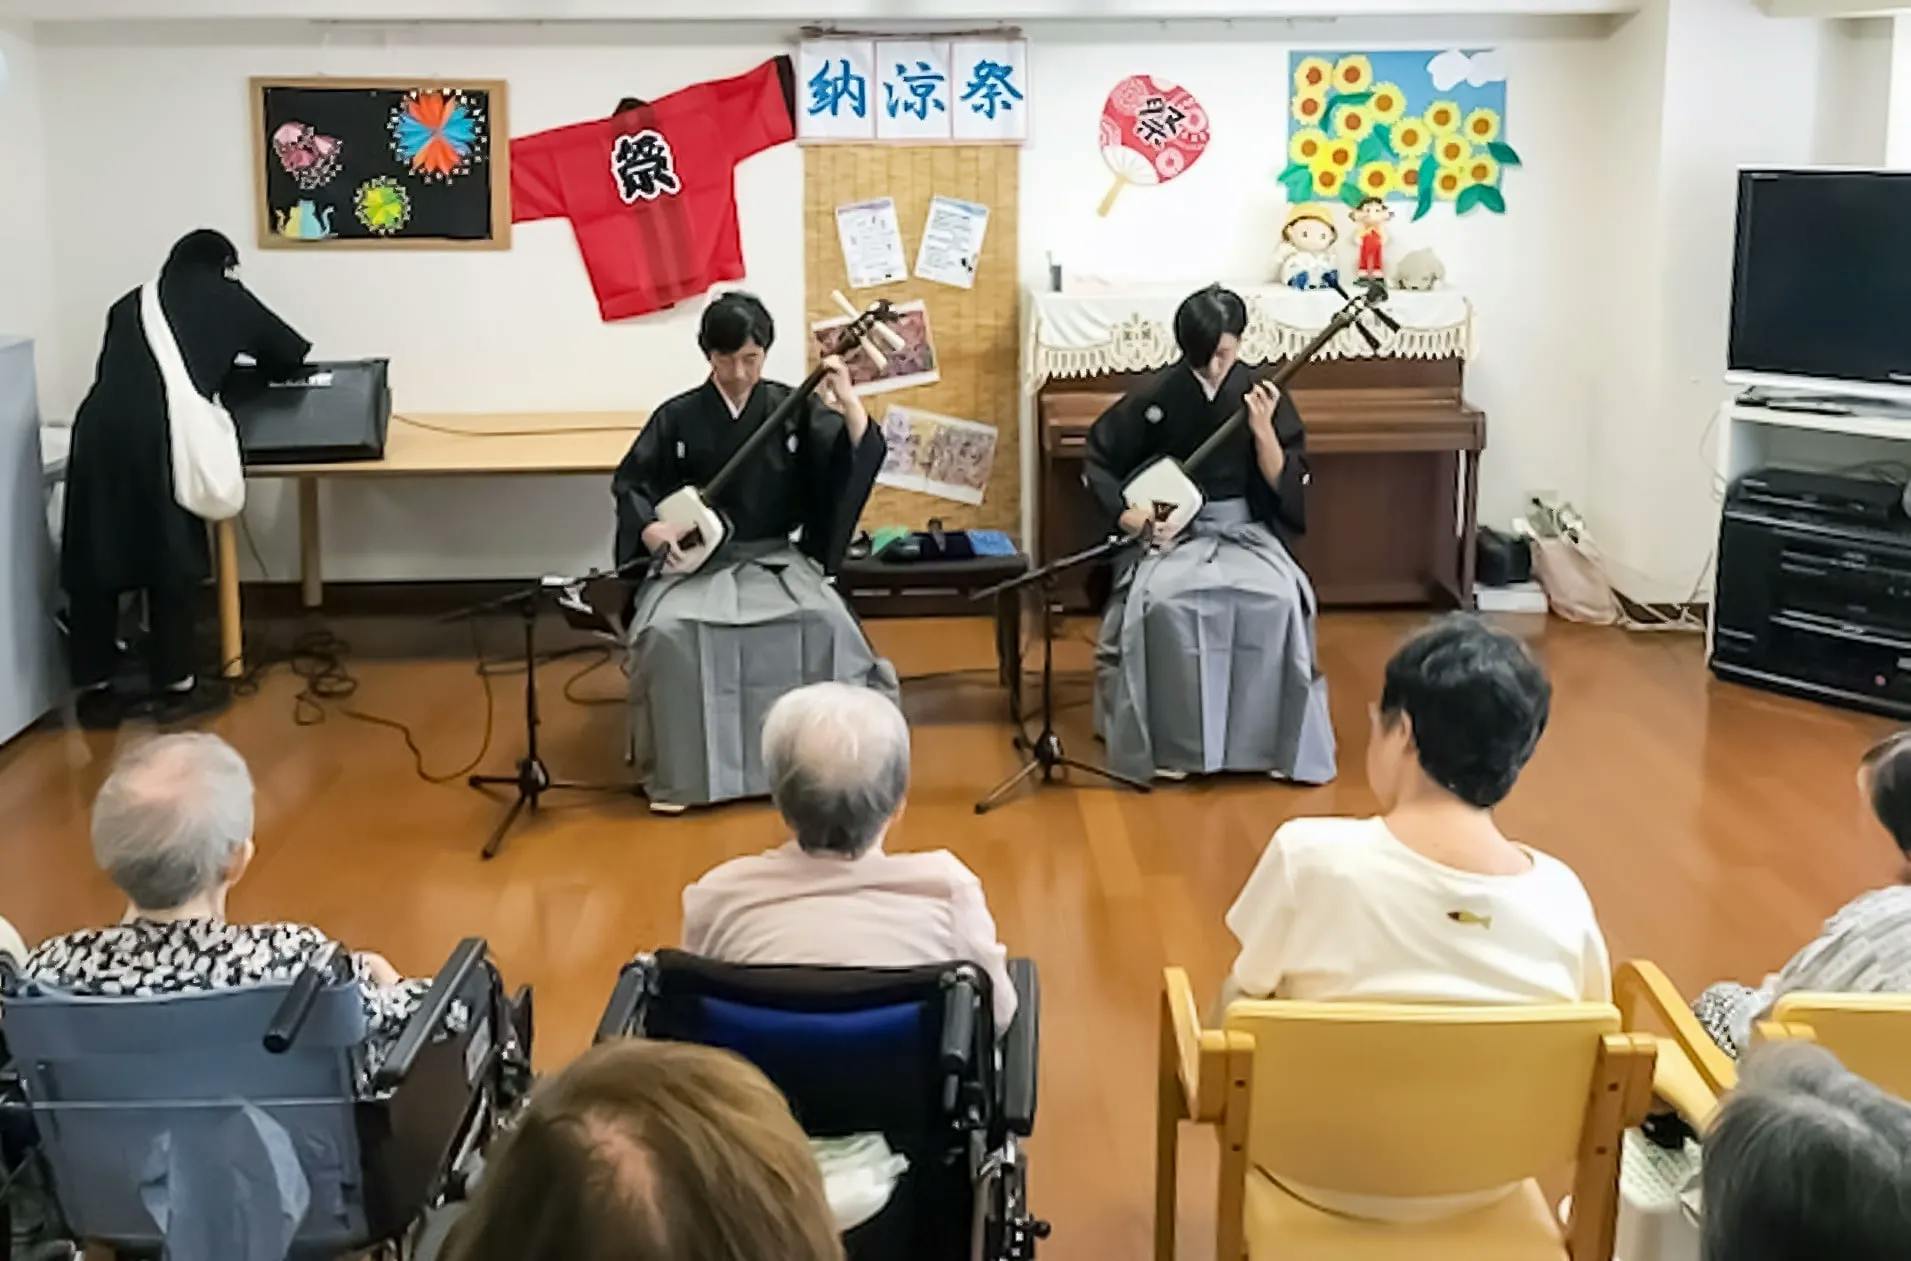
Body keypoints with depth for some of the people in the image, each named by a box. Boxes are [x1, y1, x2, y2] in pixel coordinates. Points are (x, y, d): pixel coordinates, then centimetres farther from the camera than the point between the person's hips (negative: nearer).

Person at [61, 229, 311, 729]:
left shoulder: (131, 304, 28)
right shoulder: (225, 298, 20)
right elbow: (290, 353, 25)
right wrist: (260, 368, 48)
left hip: (99, 426, 4)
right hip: (159, 433, -4)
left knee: (93, 564, 10)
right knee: (171, 562, 8)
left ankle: (95, 691, 18)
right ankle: (175, 687, 15)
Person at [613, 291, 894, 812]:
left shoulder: (793, 407, 1)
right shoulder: (677, 417, 1)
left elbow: (860, 457, -8)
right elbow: (629, 483, 9)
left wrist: (848, 401, -23)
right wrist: (649, 527, -10)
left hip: (775, 557, 0)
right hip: (695, 559, 0)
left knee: (826, 623, -29)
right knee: (667, 631, -31)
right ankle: (674, 775, -15)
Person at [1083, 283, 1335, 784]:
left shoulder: (1262, 394, -3)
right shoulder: (1156, 395, -7)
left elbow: (1285, 485, -5)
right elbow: (1099, 460, 1)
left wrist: (1262, 429, -20)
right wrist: (1130, 516, -13)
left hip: (1244, 529, 1)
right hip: (1171, 530, -1)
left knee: (1279, 600, -30)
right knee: (1163, 599, -33)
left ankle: (1276, 738, -15)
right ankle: (1171, 741, -20)